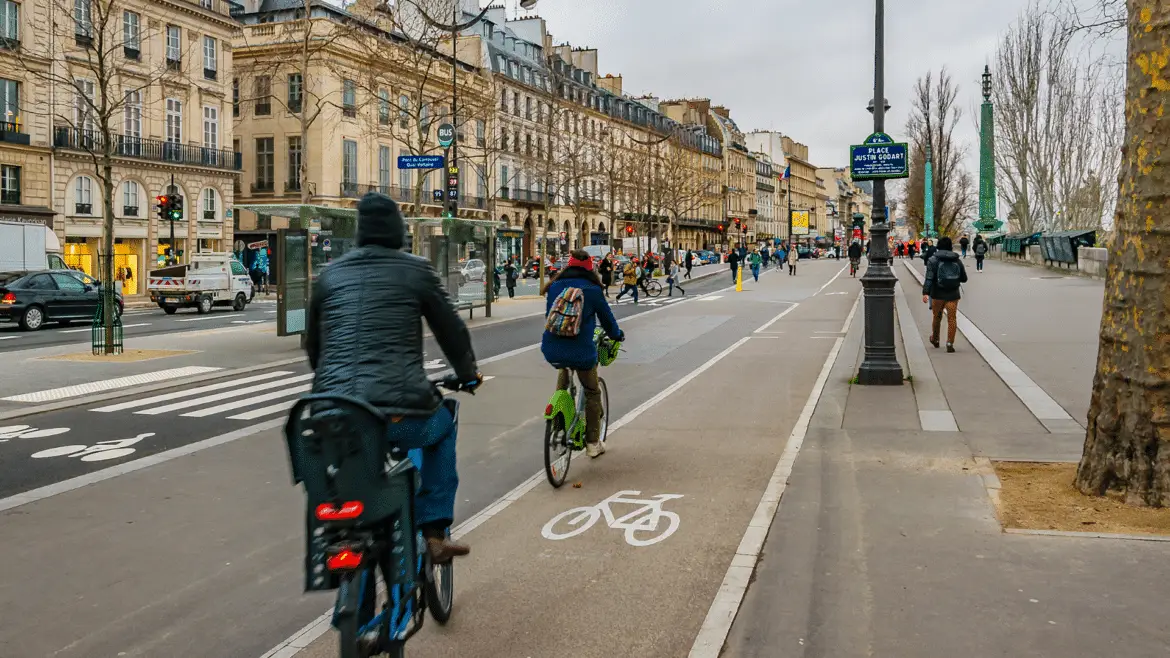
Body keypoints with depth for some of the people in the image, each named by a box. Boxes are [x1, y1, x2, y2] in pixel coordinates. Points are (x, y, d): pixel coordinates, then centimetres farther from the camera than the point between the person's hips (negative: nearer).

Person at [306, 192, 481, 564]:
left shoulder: (330, 274, 14)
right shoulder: (416, 271, 4)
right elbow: (451, 329, 12)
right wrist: (469, 374, 30)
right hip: (399, 413, -3)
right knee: (444, 425, 30)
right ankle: (434, 533, 24)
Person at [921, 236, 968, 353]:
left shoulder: (933, 261, -5)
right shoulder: (957, 261, 5)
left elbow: (929, 278, -17)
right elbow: (964, 278, 11)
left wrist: (925, 293, -23)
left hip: (938, 294, -1)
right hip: (953, 295, 1)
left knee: (937, 317, 16)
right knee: (952, 318, 1)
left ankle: (935, 339, 34)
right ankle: (950, 344, -7)